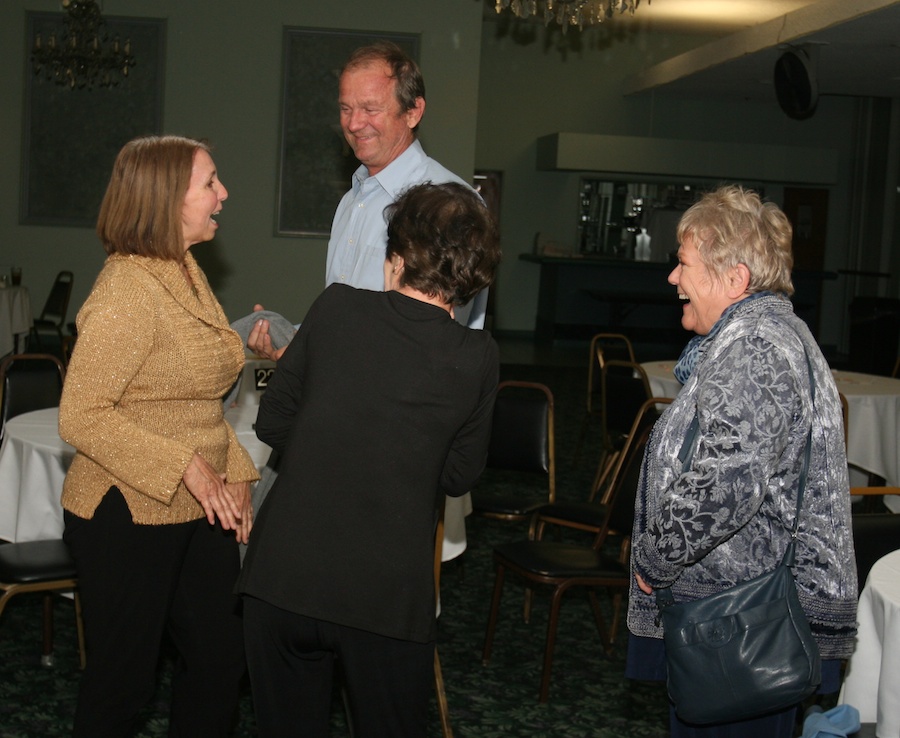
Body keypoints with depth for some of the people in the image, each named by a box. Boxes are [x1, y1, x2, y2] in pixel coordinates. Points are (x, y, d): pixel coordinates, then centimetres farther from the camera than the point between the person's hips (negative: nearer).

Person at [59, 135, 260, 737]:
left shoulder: (187, 274, 9)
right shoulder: (128, 290, -18)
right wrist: (187, 469, -24)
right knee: (124, 679, 7)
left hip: (199, 510, 8)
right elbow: (81, 416, -22)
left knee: (221, 659, 15)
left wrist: (234, 474, 4)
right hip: (129, 516, -8)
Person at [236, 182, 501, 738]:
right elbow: (459, 477, 4)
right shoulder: (478, 358, -8)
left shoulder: (335, 308, -7)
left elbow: (272, 424, 3)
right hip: (389, 594, 0)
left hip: (284, 579, 1)